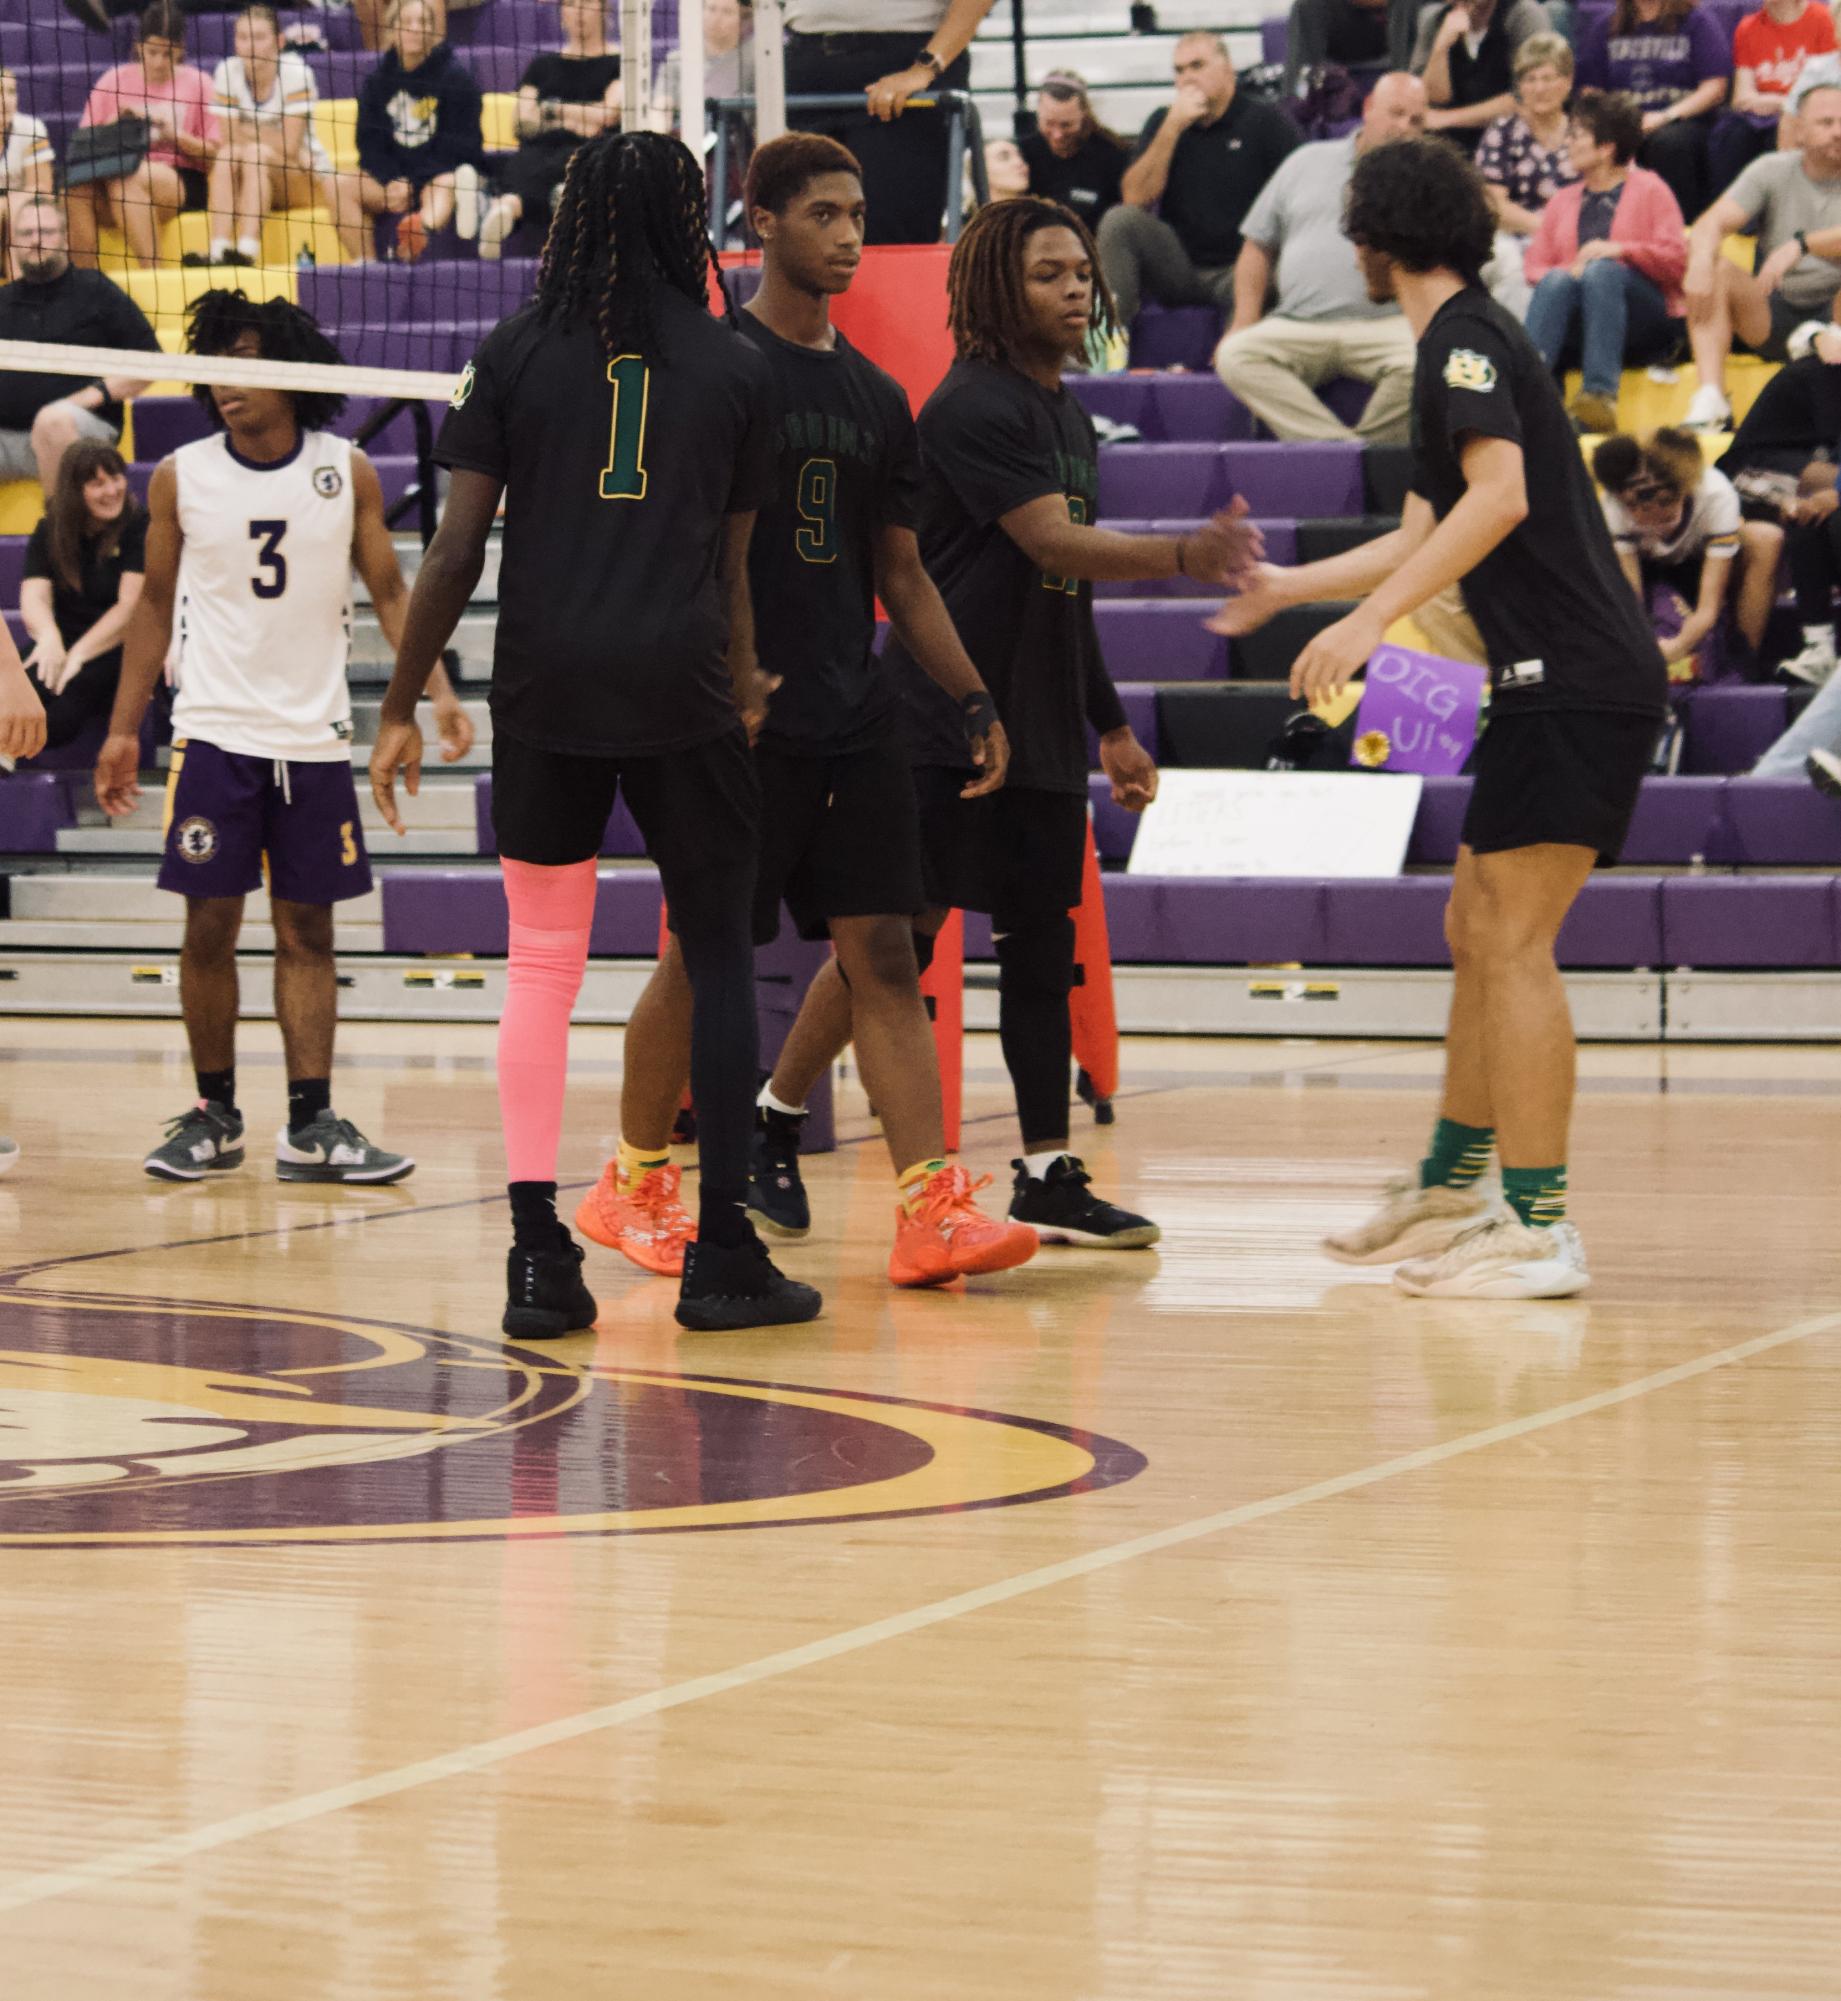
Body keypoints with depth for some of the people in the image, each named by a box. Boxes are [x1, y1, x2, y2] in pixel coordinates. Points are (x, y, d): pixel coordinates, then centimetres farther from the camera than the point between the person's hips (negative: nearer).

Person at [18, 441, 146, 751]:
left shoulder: (139, 527, -5)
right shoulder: (49, 531, 5)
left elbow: (131, 605, -14)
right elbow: (34, 598, -8)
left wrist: (80, 653, -28)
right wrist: (49, 637, -33)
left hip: (121, 652, -3)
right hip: (65, 646, 3)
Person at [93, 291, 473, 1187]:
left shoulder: (346, 473, 1)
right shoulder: (181, 477, 1)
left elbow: (390, 592, 7)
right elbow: (155, 605, 9)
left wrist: (438, 691, -5)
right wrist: (121, 730, 6)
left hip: (314, 737, 1)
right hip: (214, 734, 0)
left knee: (307, 930, 3)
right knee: (209, 926, -1)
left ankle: (310, 1126, 4)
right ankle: (213, 1112, 11)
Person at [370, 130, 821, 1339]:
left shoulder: (515, 355, 6)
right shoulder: (738, 369, 6)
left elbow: (458, 547, 2)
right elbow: (731, 564, 9)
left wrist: (405, 706, 7)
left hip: (543, 691, 1)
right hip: (680, 693, -1)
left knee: (541, 965, 7)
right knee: (718, 958, 8)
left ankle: (538, 1254, 1)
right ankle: (722, 1252, 8)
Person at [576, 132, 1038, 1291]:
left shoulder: (877, 398, 15)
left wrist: (975, 700, 12)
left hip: (857, 717, 5)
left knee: (881, 952, -2)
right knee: (704, 952, 1)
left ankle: (934, 1210, -9)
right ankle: (636, 1185, 18)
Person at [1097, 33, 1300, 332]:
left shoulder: (1267, 122, 4)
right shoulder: (1163, 121, 16)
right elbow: (1135, 199, 1)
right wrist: (1173, 126, -4)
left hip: (1237, 269, -4)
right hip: (1177, 269, 4)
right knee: (1119, 219, -21)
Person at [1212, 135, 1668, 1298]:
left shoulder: (1464, 338, -8)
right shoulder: (1461, 343, 23)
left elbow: (1500, 496, -24)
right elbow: (1426, 538, 33)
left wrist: (1369, 620, -27)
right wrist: (1285, 587, 41)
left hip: (1576, 680, -10)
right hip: (1561, 685, 10)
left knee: (1512, 943, -12)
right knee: (1478, 931, 16)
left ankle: (1538, 1230, -14)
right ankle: (1451, 1189, 25)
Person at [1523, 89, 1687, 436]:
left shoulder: (1649, 189, 13)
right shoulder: (1563, 201, 25)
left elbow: (1675, 260, -1)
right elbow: (1534, 264, 12)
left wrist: (1619, 250, -15)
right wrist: (1560, 275, -11)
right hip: (1576, 327, 3)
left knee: (1601, 271, -34)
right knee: (1555, 282, -30)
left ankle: (1600, 393, -50)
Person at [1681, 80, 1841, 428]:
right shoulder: (1772, 171, 4)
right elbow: (1713, 224, -8)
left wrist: (1800, 245, -35)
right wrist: (1701, 262, -30)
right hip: (1773, 317, 2)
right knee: (1714, 267, -24)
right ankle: (1710, 402, -36)